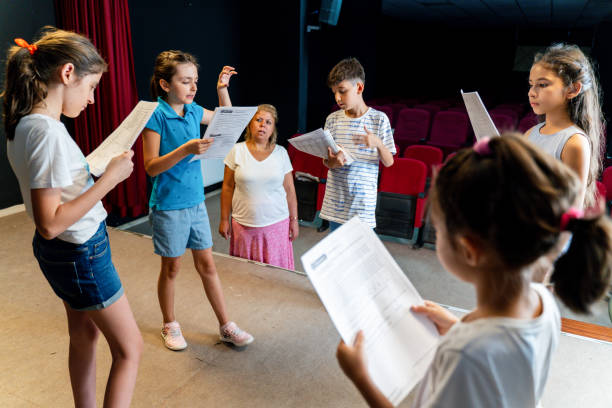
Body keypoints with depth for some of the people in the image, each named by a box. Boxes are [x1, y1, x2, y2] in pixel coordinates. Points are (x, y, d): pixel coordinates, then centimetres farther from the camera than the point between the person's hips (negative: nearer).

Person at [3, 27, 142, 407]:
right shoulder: (48, 132, -26)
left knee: (84, 333, 25)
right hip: (81, 252, -9)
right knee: (130, 347, 5)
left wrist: (97, 168, 5)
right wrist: (110, 178, -25)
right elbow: (50, 223, -28)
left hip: (64, 251, 10)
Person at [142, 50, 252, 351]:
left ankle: (226, 327, 23)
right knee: (171, 267, 11)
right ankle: (170, 326, 33)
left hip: (195, 201, 5)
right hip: (168, 205, -5)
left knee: (207, 264, 12)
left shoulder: (193, 110, 3)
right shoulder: (156, 115, -15)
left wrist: (222, 88, 8)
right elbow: (151, 166, -18)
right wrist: (185, 149, -30)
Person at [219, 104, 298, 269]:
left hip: (277, 224, 1)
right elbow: (228, 187, 3)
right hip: (244, 224, 0)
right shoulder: (237, 150, 0)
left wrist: (294, 220, 5)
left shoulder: (281, 152, 3)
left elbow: (289, 190, 5)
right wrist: (224, 219, 2)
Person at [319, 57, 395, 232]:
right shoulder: (333, 119, 1)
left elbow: (389, 162, -2)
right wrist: (333, 161, -19)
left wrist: (378, 143, -23)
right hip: (336, 199, 3)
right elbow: (326, 161, 5)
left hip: (363, 201, -3)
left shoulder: (379, 119, -5)